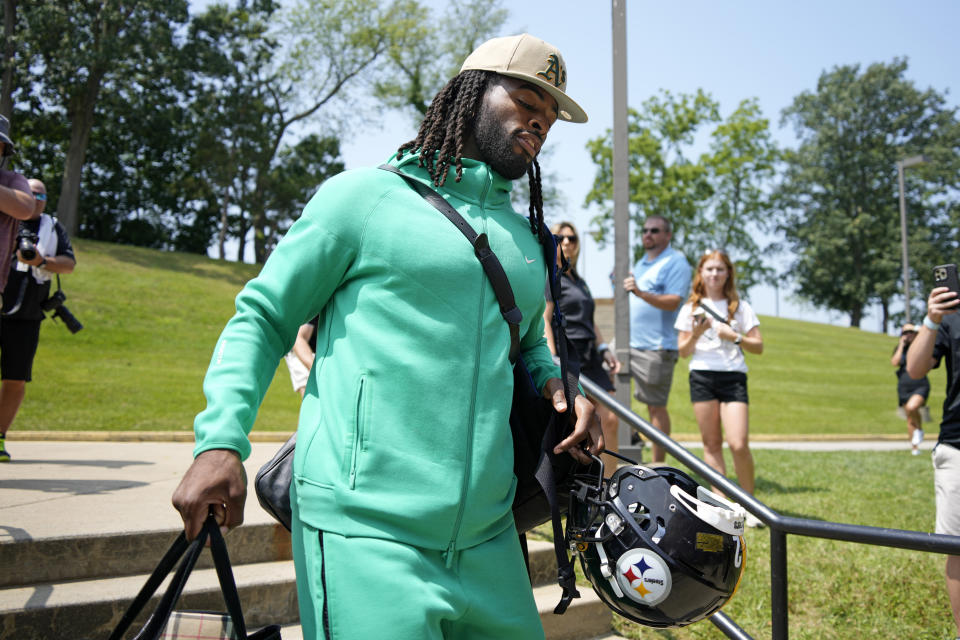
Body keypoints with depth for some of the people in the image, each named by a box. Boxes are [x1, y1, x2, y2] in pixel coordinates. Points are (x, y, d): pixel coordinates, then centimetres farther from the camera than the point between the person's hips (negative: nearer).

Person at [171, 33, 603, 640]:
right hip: (365, 530, -6)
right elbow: (263, 317, 2)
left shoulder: (528, 238, 18)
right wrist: (221, 441, -12)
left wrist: (559, 383, 7)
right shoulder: (364, 195, 0)